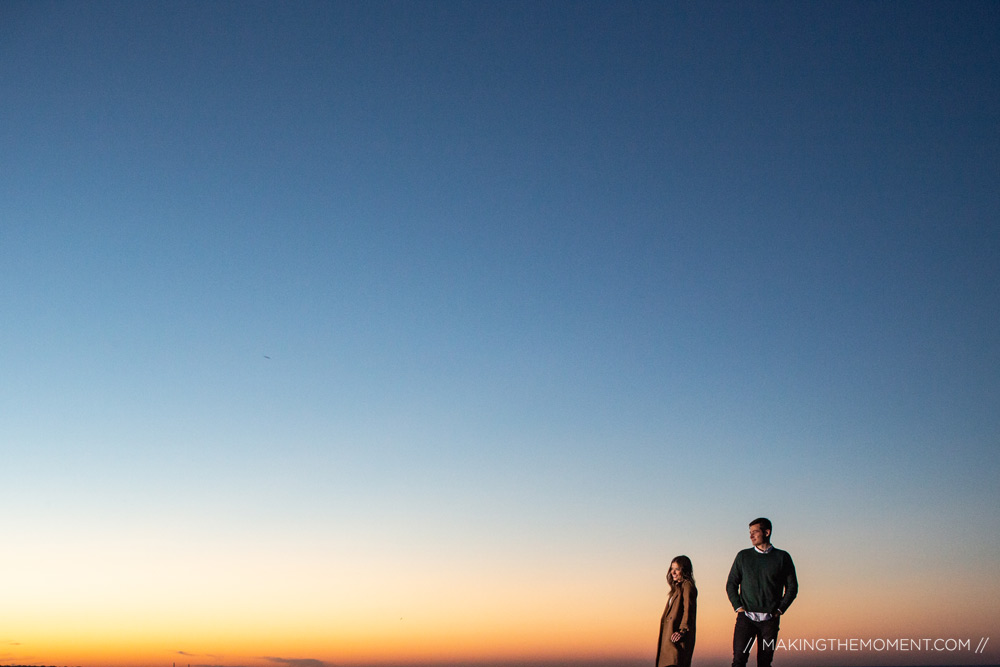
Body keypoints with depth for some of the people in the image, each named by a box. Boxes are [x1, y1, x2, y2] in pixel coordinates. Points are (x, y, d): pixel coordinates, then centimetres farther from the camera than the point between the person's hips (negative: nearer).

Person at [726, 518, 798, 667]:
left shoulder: (782, 557, 5)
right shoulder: (743, 556, 8)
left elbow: (792, 587, 8)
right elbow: (731, 584, 11)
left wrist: (779, 610, -2)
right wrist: (738, 607, -2)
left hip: (770, 619, 0)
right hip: (746, 617, 0)